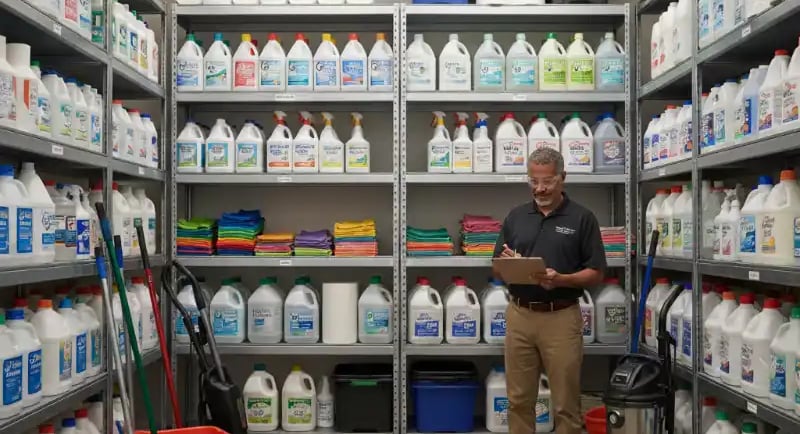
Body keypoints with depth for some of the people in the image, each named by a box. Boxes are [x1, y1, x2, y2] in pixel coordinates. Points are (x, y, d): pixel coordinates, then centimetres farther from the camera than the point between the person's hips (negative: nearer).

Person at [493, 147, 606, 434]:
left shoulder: (582, 218, -2)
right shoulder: (515, 216, 9)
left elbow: (596, 274, -4)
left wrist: (560, 279, -21)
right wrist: (506, 263, -13)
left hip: (561, 318, -3)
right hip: (519, 315, 3)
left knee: (565, 403, 4)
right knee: (519, 399, 9)